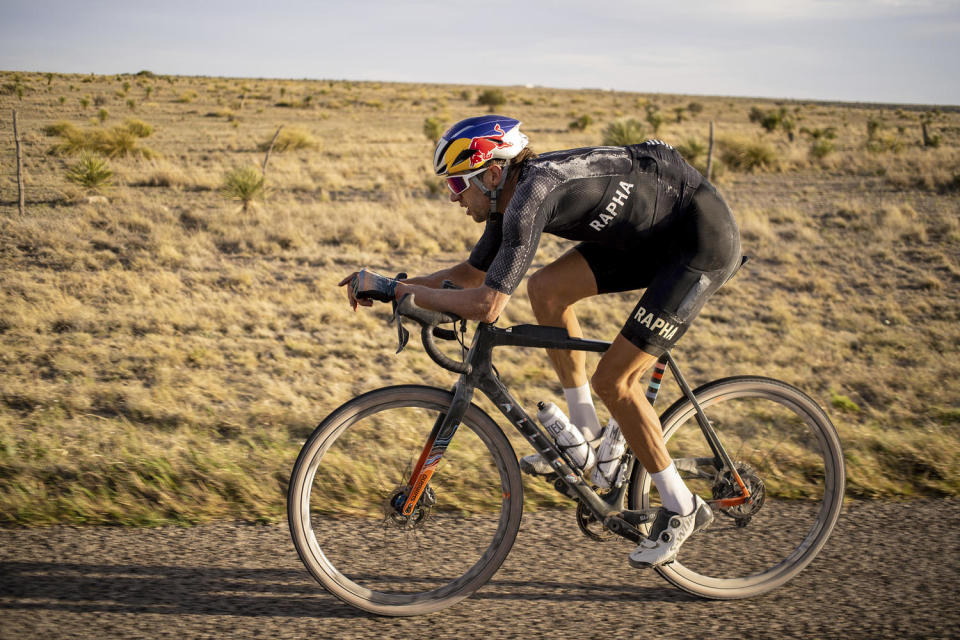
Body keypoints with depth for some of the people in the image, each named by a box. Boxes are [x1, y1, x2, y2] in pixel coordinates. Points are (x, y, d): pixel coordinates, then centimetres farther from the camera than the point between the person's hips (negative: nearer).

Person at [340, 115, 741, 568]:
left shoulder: (533, 194, -25)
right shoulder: (512, 192, 4)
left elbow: (487, 305, -30)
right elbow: (474, 272, 17)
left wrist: (407, 292, -17)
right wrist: (387, 284, 8)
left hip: (705, 242, -9)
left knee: (612, 379, -10)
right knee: (545, 288, 0)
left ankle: (681, 509, 6)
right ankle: (584, 433, 12)